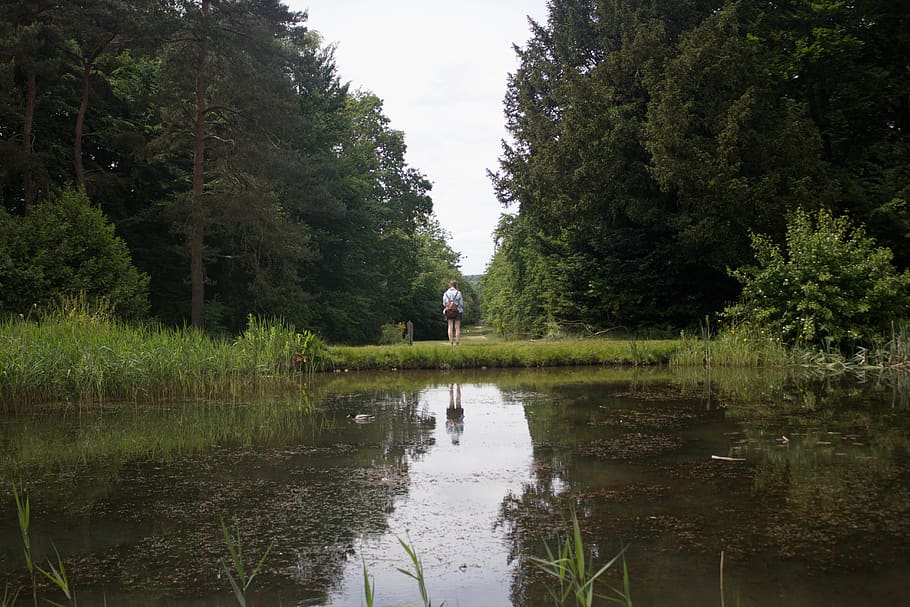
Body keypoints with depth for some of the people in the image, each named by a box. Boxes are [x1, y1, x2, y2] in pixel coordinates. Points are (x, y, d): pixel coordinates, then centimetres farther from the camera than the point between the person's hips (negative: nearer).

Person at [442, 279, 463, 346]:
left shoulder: (446, 293, 3)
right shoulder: (458, 293, -5)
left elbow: (444, 303, 2)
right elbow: (461, 303, -4)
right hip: (458, 311, -2)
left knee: (450, 327, 3)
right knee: (457, 327, 0)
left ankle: (451, 342, -3)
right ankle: (457, 342, -4)